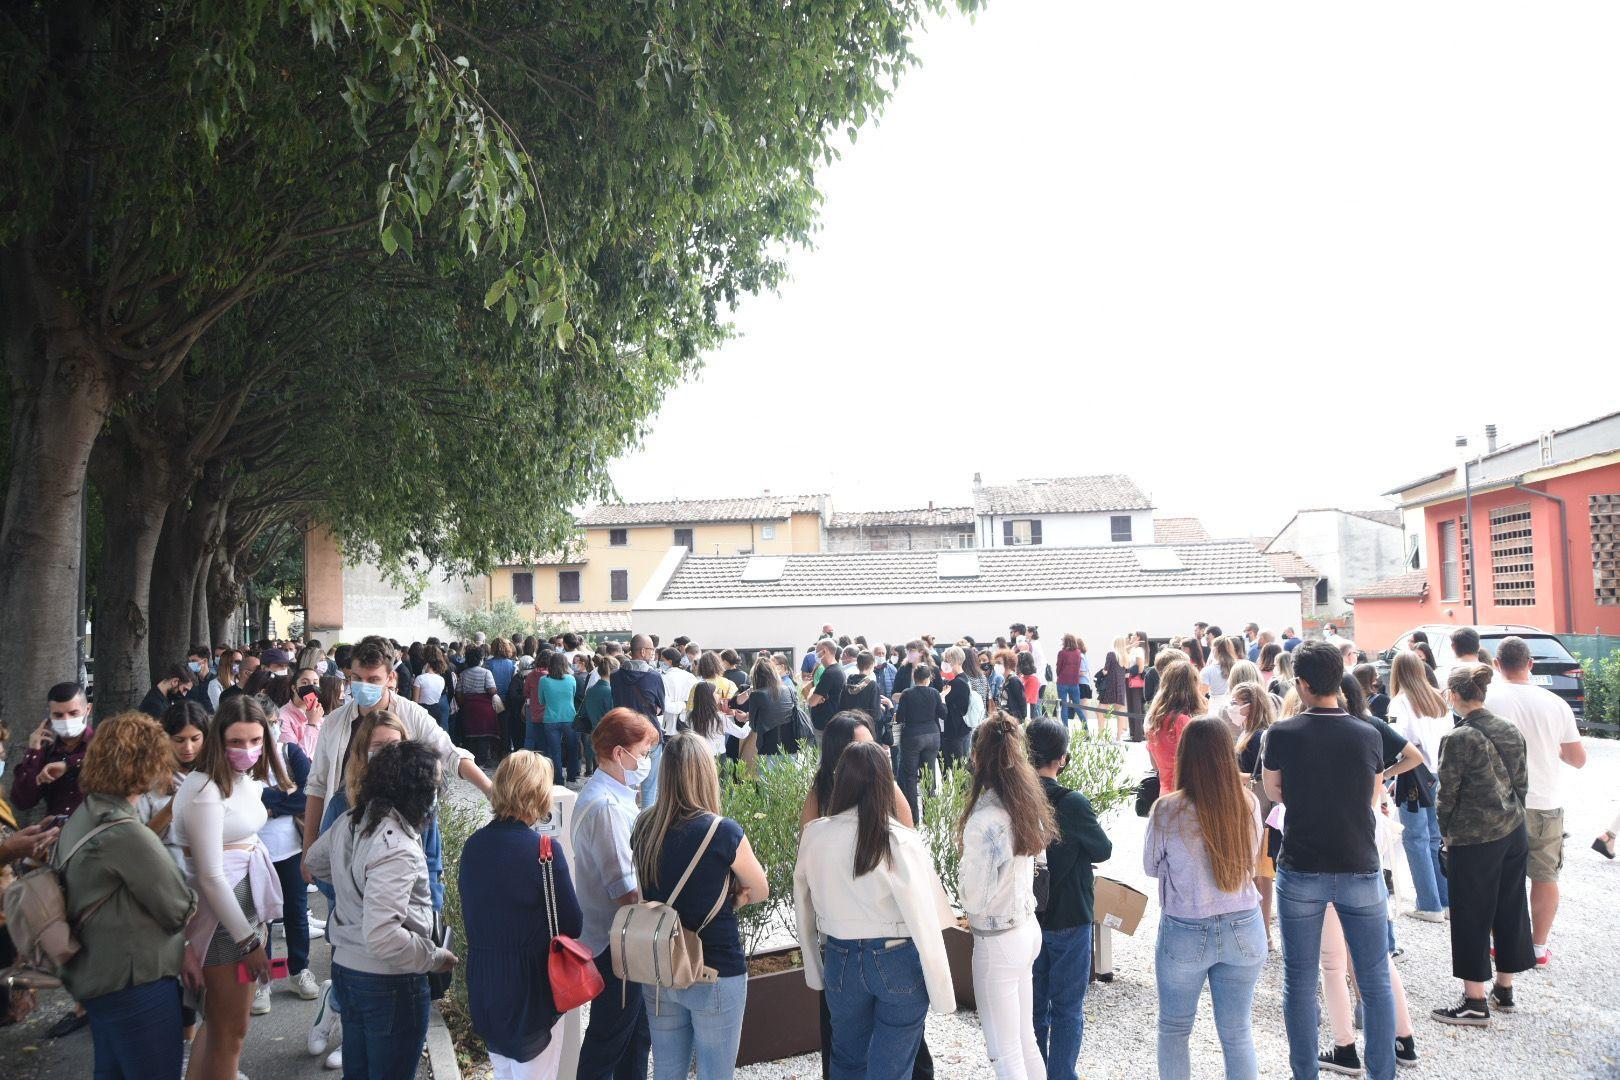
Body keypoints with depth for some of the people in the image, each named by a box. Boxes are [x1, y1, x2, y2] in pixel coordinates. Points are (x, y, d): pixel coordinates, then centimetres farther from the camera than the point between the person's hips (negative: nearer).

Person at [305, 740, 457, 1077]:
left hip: (345, 965, 8)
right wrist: (436, 958, -20)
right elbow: (381, 936, -33)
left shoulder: (350, 820, -2)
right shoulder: (397, 849, -29)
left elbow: (315, 860, 20)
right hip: (389, 983, -8)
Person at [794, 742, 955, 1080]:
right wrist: (942, 994, -6)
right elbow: (925, 925, -16)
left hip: (840, 962, 3)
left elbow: (803, 911, 3)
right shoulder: (902, 842, -19)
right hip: (898, 963, -3)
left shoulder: (813, 836, -8)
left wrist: (815, 973, 16)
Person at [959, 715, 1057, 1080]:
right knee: (1026, 1041, 21)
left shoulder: (984, 820, -24)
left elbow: (974, 899, -17)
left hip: (998, 940, -8)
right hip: (1029, 928, 8)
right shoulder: (1027, 807, -1)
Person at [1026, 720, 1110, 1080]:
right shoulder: (1073, 803, -22)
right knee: (1067, 1008, 11)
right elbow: (1103, 850, -6)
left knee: (1033, 1005, 19)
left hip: (1026, 916, 4)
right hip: (1068, 918, -4)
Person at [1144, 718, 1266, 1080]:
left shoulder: (1167, 810, -17)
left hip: (1186, 932, -2)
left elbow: (1151, 867, -2)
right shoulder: (1248, 803, -9)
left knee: (1173, 1029, 18)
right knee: (1237, 1033, 15)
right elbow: (1250, 859, 8)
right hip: (1244, 930, 3)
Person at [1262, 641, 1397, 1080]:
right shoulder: (1368, 735, -4)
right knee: (1375, 982, 13)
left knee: (1299, 982, 11)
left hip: (1301, 872, -1)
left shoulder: (1282, 734, -10)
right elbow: (1372, 797, 10)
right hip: (1361, 870, 2)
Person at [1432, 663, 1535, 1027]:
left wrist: (1446, 833, 2)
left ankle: (1475, 1003, 9)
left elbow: (1448, 795, -12)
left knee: (1471, 917, 3)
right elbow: (1522, 782, 10)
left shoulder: (1458, 738, -17)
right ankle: (1504, 989, 29)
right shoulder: (1510, 731, 3)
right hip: (1514, 833, 7)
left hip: (1474, 841, -7)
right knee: (1510, 910, 16)